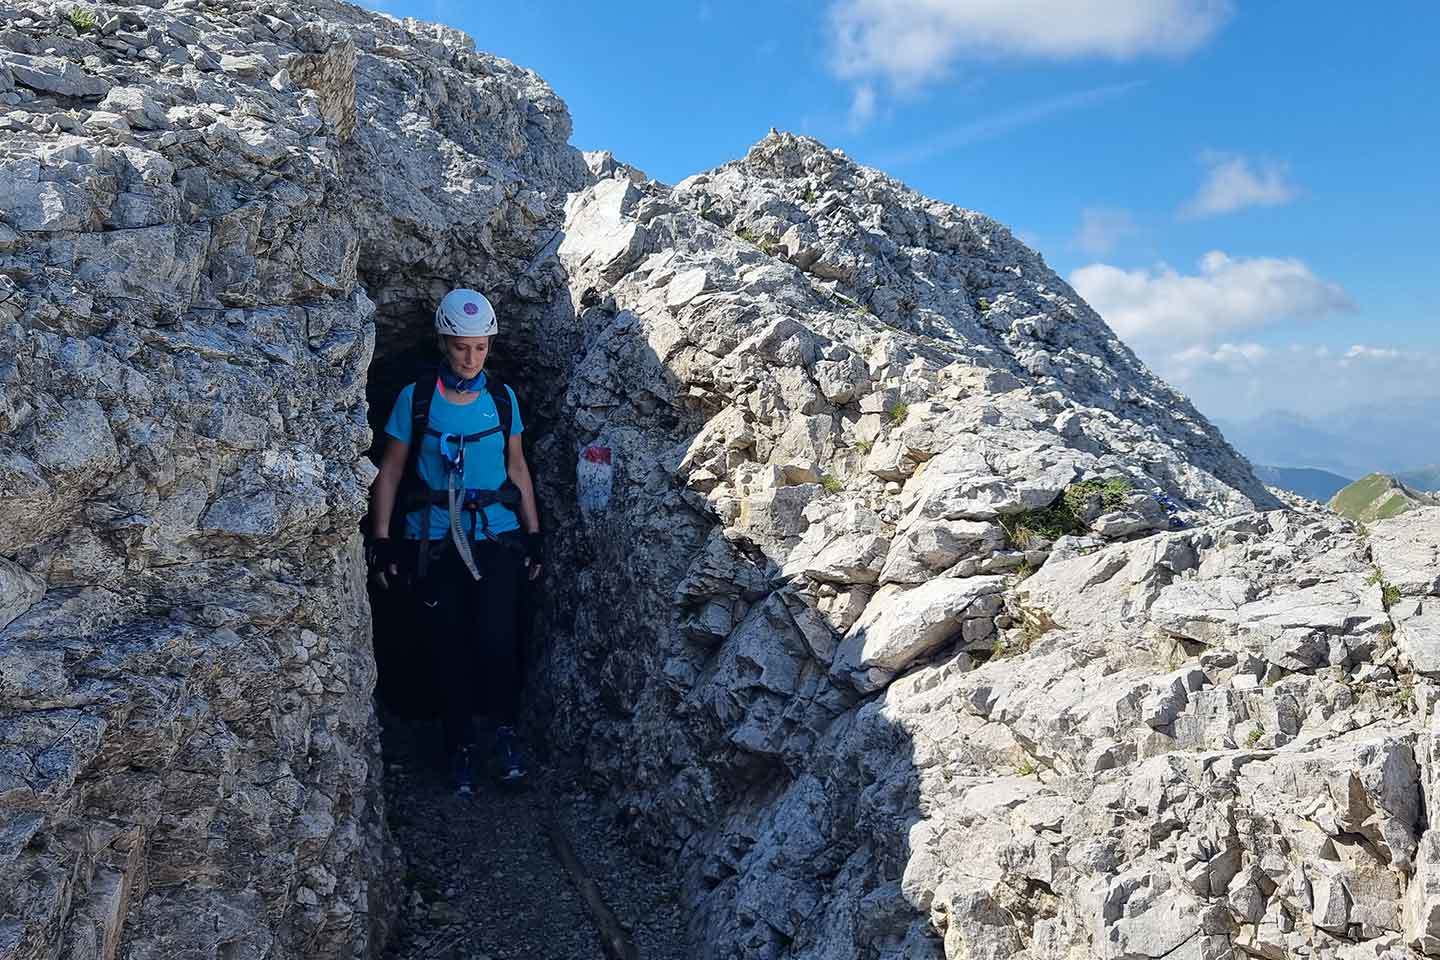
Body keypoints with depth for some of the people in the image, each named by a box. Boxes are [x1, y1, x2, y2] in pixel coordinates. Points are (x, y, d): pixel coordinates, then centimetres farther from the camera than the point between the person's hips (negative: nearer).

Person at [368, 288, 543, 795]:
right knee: (446, 647, 3)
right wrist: (382, 541, -2)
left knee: (497, 640, -10)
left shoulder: (502, 398, 5)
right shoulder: (415, 398, -1)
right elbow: (390, 471, 3)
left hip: (496, 536, 1)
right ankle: (461, 744, 20)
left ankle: (506, 731, 14)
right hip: (432, 542, 0)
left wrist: (533, 535, 10)